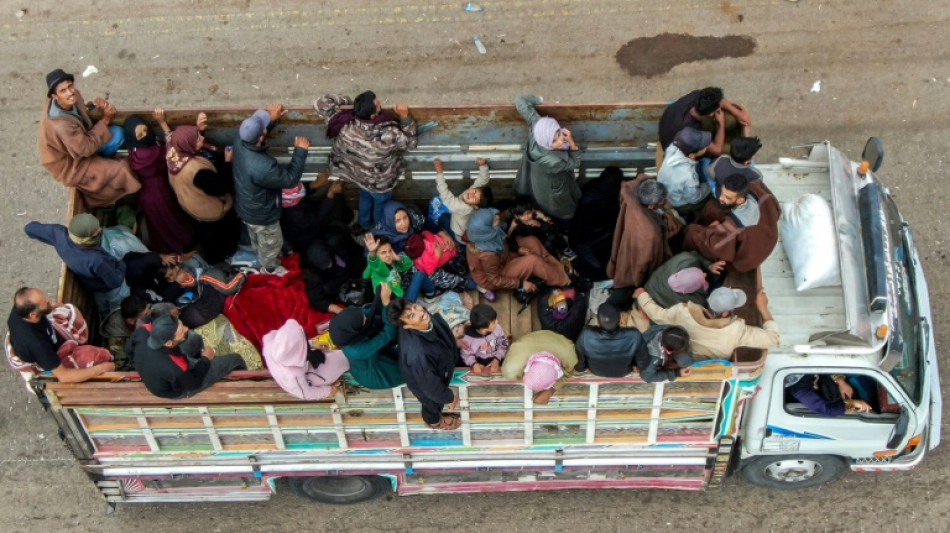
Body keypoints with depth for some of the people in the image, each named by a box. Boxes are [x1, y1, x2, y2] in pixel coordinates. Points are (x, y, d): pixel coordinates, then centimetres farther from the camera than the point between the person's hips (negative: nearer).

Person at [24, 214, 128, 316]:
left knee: (104, 312, 37)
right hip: (112, 291, -5)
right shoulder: (95, 260, -49)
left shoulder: (60, 234, -35)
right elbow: (115, 281, -31)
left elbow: (30, 228, -16)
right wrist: (121, 266, -10)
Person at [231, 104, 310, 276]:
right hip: (261, 214, -7)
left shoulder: (240, 140, -24)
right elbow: (290, 179, -29)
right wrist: (300, 151, -23)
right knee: (271, 243, 26)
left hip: (245, 206, 7)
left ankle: (261, 257, 65)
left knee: (257, 239, 37)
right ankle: (270, 268, 54)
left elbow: (255, 129, 3)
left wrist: (271, 118, -11)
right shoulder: (262, 168, -47)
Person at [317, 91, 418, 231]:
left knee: (365, 197, 37)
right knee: (380, 205, 30)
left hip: (358, 174, 4)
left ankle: (364, 224, 64)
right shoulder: (388, 134, -45)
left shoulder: (344, 124, -35)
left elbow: (323, 103, -20)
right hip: (380, 183, -4)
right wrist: (404, 116, -29)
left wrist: (345, 100, -12)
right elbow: (411, 141, -25)